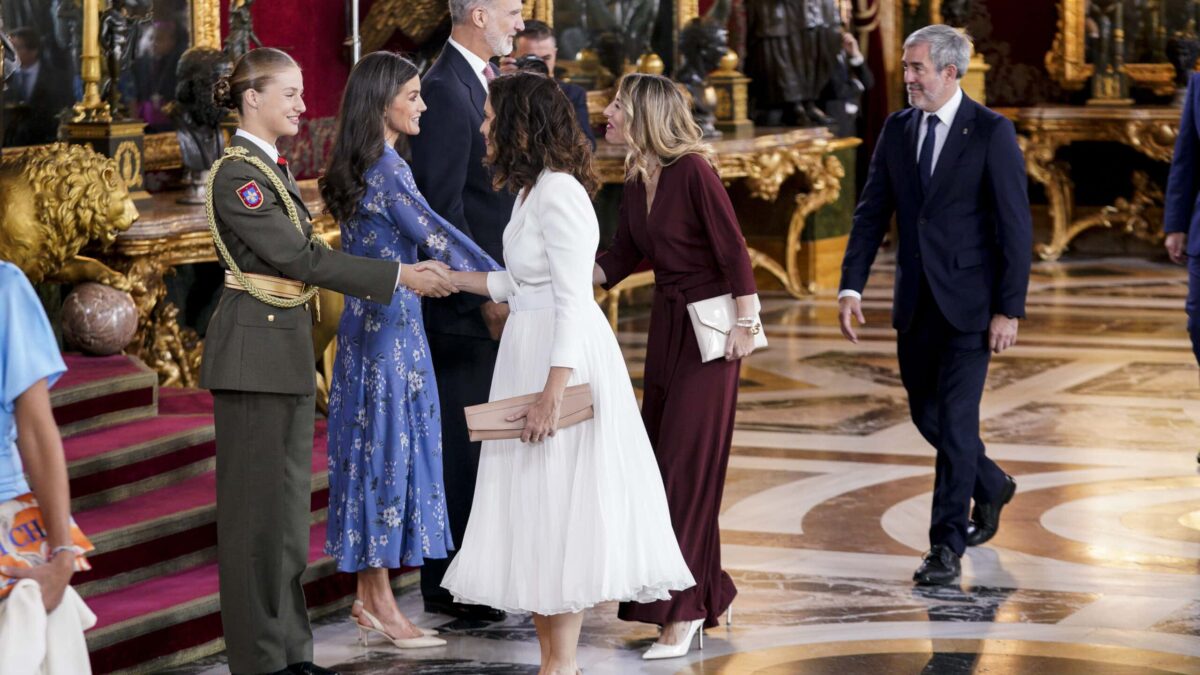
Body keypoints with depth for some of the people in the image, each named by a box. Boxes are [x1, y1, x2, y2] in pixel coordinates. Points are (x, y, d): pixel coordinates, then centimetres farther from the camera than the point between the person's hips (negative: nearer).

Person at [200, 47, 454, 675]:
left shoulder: (273, 169, 14)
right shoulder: (237, 174, -15)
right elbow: (300, 258, -20)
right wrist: (399, 276, -19)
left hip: (287, 353, 9)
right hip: (252, 350, -9)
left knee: (289, 501, 12)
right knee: (256, 503, -3)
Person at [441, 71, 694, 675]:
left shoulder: (558, 194, -17)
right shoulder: (532, 190, 12)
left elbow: (572, 298, -21)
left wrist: (551, 393, -25)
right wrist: (451, 279, 26)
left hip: (562, 360, -10)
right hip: (527, 351, 10)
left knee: (556, 508, -3)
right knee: (533, 508, 11)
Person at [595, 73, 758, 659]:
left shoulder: (692, 170, -16)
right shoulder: (636, 182, 8)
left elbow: (733, 249, -16)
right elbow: (619, 260, 11)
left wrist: (746, 323, -17)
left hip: (707, 327, -8)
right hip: (665, 322, 9)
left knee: (687, 461, -7)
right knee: (660, 455, 10)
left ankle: (684, 610, -3)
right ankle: (704, 591, 23)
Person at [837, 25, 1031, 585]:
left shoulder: (991, 133, -9)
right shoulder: (897, 130, 6)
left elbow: (1015, 226, -10)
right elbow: (872, 213, 7)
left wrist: (1009, 310, -14)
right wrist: (851, 287, -4)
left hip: (969, 301, -6)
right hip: (916, 303, 6)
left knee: (955, 419, -8)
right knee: (926, 414, 14)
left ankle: (946, 546, -2)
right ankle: (990, 487, 40)